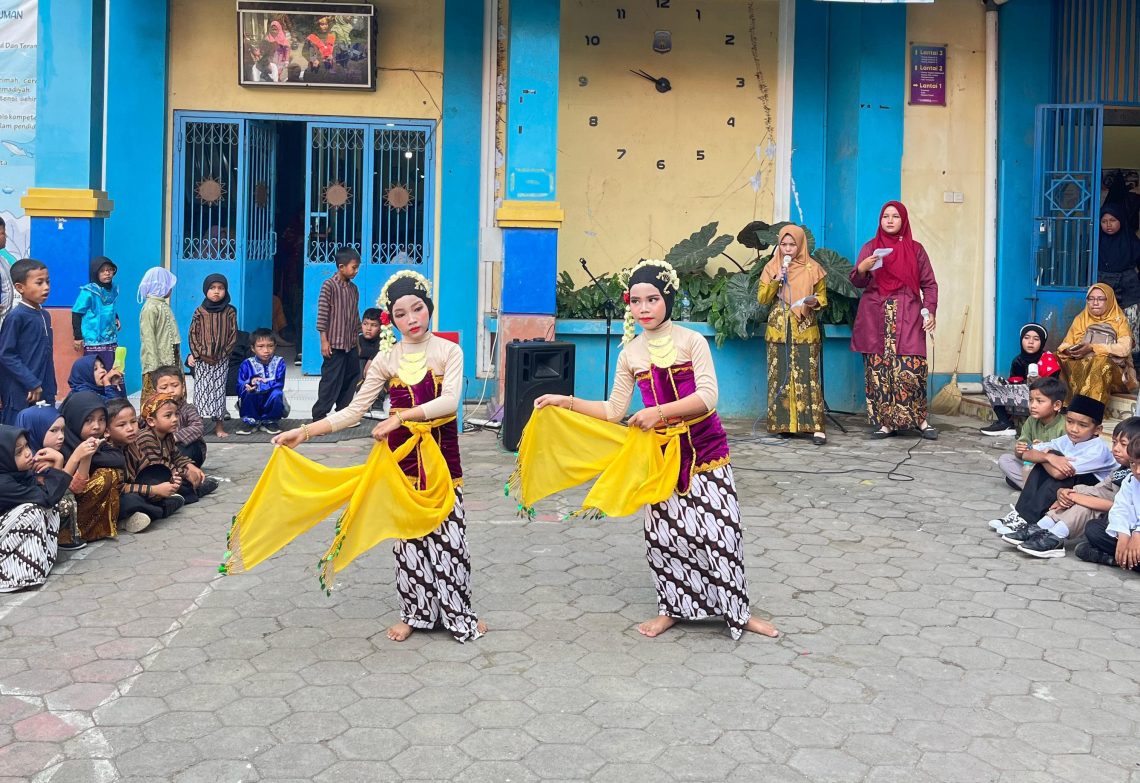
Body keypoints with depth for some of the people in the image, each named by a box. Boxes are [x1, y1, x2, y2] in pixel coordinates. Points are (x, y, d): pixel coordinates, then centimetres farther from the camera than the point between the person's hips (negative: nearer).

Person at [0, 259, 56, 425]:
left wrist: (51, 390, 16)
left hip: (44, 393, 7)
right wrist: (32, 383, -15)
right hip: (21, 395, -7)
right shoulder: (16, 316, -11)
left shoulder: (45, 316, 11)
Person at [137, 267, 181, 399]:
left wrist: (177, 361, 14)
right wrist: (153, 367, -22)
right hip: (158, 364, -8)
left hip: (169, 363, 8)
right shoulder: (150, 307, -12)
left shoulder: (163, 305, 13)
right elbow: (148, 339, -17)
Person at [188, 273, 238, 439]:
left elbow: (233, 335, 0)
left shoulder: (230, 312, 1)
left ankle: (219, 425, 10)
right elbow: (193, 334, 0)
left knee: (219, 390, 4)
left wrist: (223, 353, -8)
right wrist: (199, 354, -9)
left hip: (221, 360, 0)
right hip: (202, 359, 0)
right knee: (201, 390, 0)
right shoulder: (200, 311, 0)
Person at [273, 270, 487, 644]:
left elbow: (450, 400, -19)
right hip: (402, 452, 2)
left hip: (441, 450, -2)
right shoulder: (386, 359, 1)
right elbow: (354, 410, 0)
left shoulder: (448, 351, -4)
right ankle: (414, 612, 23)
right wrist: (305, 431, -8)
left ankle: (459, 612, 17)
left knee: (448, 532, 1)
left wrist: (400, 416, -27)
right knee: (408, 532, 8)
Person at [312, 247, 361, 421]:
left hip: (351, 344, 7)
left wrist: (358, 338, 15)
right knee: (331, 380, -4)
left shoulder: (353, 288, 10)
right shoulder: (328, 286, -9)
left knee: (350, 380, 10)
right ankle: (319, 415, 5)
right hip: (334, 343, -7)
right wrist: (324, 341, -15)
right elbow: (322, 314, -12)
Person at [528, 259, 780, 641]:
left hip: (704, 447, -3)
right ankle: (672, 608, 24)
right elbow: (614, 411, 7)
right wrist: (566, 401, 1)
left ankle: (737, 610, 15)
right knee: (663, 532, 6)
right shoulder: (630, 354, 3)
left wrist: (660, 411, -25)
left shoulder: (691, 341, -7)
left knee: (718, 530, -2)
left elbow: (707, 397, -16)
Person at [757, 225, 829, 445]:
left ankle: (816, 426, -9)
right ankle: (783, 424, 9)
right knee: (780, 376, 1)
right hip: (779, 330, 2)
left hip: (805, 330, -2)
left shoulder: (813, 269, 3)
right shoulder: (771, 267, 7)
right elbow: (762, 298, 5)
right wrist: (776, 280, -10)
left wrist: (815, 302, -13)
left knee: (808, 376, -8)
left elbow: (823, 297, 9)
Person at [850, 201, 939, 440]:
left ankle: (920, 419, 1)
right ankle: (886, 422, 3)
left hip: (907, 317, -1)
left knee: (911, 369, -12)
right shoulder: (870, 247, 11)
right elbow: (857, 282, 5)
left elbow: (929, 284, 9)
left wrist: (930, 312, -4)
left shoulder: (916, 249, 10)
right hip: (876, 318, 1)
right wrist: (861, 269, -17)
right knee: (878, 371, -4)